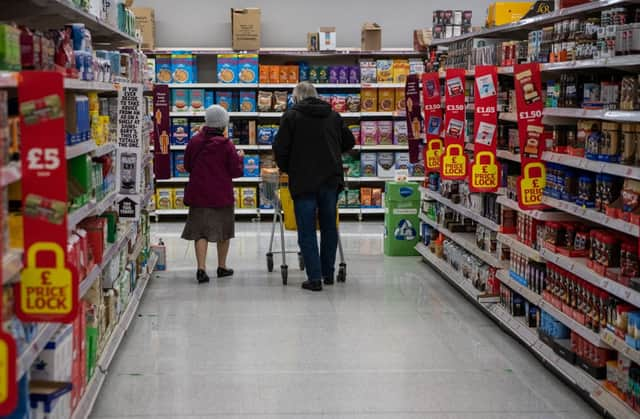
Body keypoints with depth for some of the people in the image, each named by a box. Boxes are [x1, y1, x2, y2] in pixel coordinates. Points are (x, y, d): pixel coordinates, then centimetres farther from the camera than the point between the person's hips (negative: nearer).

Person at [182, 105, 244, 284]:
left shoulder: (194, 141, -3)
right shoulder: (226, 145, -12)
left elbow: (187, 166, 10)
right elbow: (236, 171, -7)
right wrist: (240, 157, 9)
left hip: (198, 195, 2)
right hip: (222, 195, -1)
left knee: (200, 232, 3)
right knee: (224, 231, 16)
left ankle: (201, 268, -13)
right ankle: (222, 267, 26)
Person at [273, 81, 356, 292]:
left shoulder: (291, 116, -6)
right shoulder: (334, 116, 7)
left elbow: (280, 148, -8)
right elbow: (349, 142, 17)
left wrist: (287, 169, 8)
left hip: (303, 181, -4)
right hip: (331, 180, 4)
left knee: (307, 231, 1)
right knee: (329, 227, 16)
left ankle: (315, 278, -4)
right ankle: (328, 273, 23)